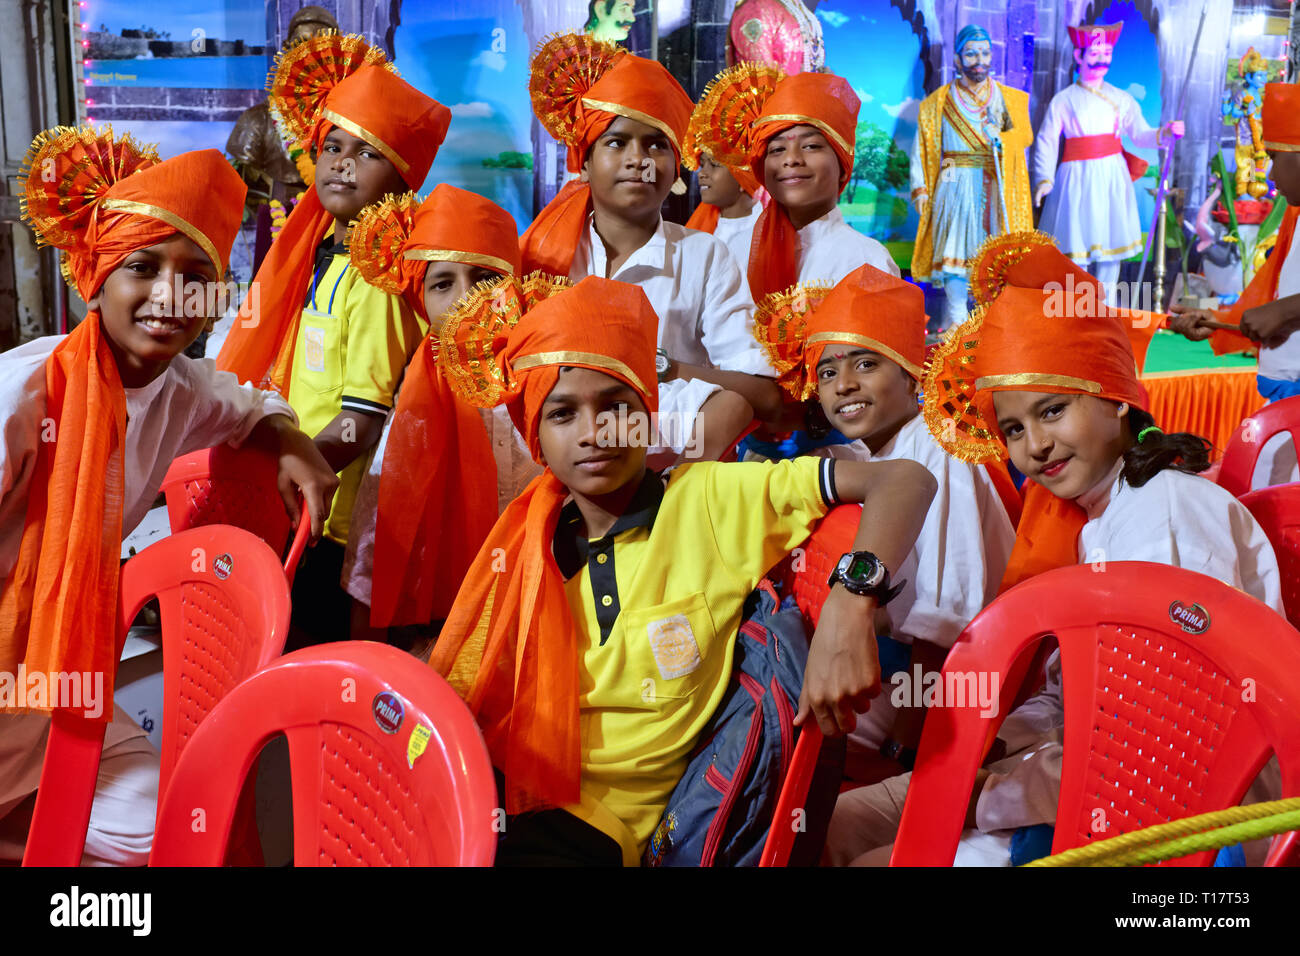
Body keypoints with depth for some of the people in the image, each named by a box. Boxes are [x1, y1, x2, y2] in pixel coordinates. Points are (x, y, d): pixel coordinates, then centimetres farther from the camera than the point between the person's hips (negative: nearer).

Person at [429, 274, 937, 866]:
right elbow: (458, 693, 9)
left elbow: (903, 480, -9)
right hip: (520, 803, 3)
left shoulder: (716, 501, -5)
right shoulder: (527, 547, 7)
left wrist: (848, 611, -24)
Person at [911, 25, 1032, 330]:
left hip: (996, 188, 2)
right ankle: (956, 322, -8)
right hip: (956, 187, -2)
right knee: (956, 246, -11)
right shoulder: (938, 103, 6)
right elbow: (922, 148, 4)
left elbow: (1024, 136, 5)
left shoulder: (1008, 99, 13)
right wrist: (921, 189, -5)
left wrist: (999, 137, -15)